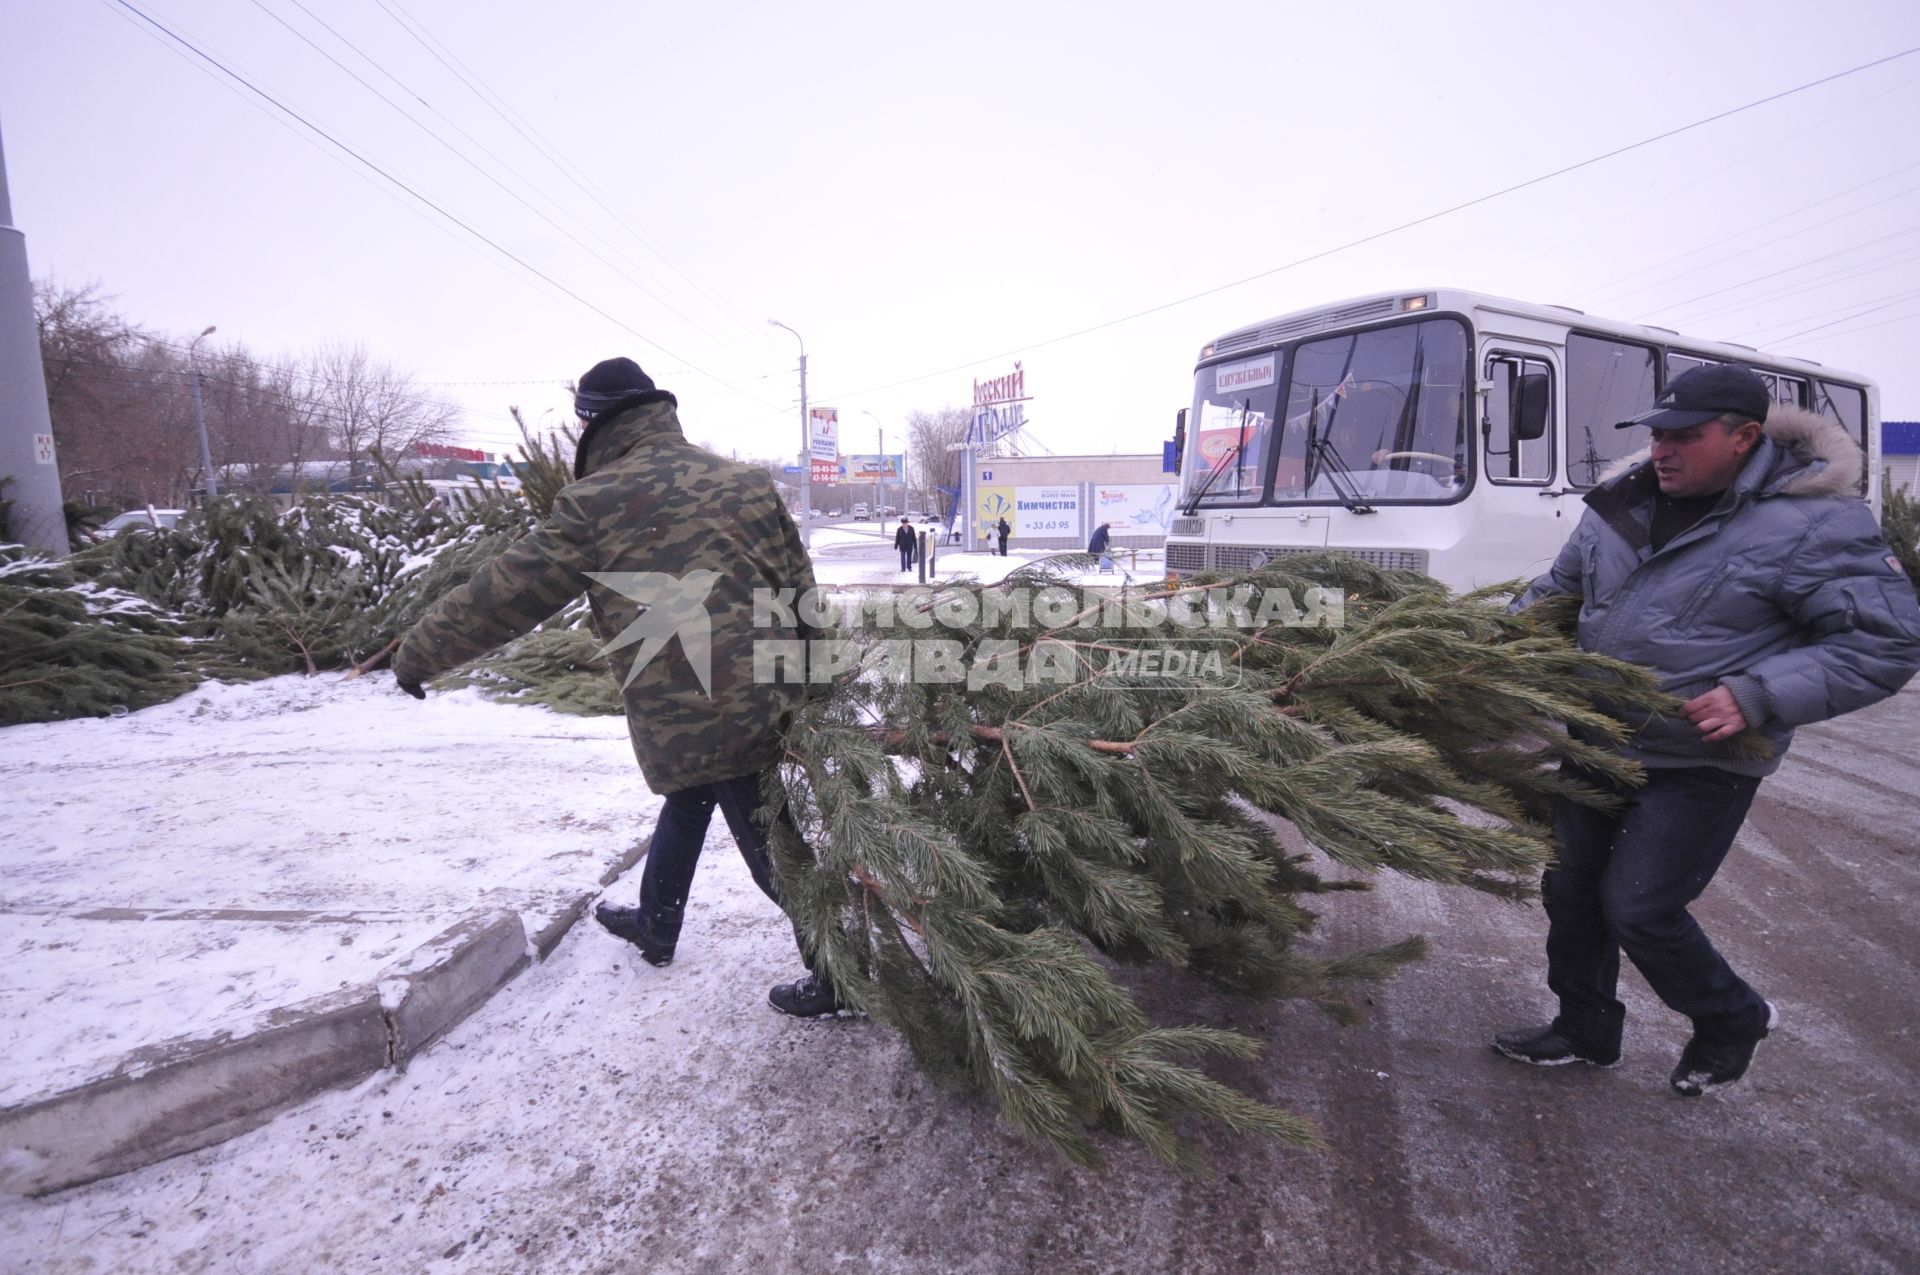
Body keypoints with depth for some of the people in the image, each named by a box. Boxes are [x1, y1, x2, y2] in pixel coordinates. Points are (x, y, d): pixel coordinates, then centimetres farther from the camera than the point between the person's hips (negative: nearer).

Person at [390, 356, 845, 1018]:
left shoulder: (596, 503, -7)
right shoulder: (747, 481, 8)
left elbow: (503, 592, -1)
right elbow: (799, 587, 10)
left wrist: (419, 653, 13)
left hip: (692, 719, -7)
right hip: (769, 700, 7)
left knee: (770, 846, 5)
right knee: (684, 802, 27)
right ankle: (654, 925, 47)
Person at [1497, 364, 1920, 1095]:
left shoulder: (1810, 522, -15)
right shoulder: (1624, 505, 3)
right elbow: (1558, 591, 15)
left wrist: (1757, 697, -26)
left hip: (1700, 767, -6)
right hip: (1598, 744, 7)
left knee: (1638, 909, -3)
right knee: (1570, 890, 13)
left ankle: (1731, 1021, 29)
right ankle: (1586, 1031, 34)